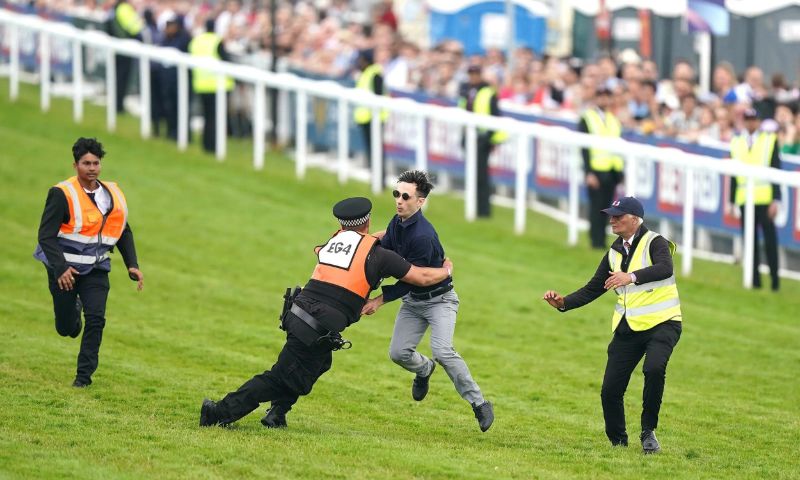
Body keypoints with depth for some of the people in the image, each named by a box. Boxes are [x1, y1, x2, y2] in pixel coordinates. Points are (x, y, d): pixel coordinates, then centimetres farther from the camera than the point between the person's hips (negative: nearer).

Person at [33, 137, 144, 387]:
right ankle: (73, 309, 43)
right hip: (65, 268, -3)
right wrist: (61, 269, -28)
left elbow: (124, 233, 15)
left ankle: (84, 374, 0)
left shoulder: (113, 194, 3)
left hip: (96, 270, 3)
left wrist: (132, 265, 3)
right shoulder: (62, 194, -14)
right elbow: (46, 235, -16)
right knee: (66, 327, 5)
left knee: (96, 319, -12)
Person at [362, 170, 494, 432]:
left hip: (439, 299, -7)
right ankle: (424, 369, 36)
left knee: (442, 351, -25)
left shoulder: (423, 235, -29)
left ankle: (479, 403, -15)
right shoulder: (397, 224, -2)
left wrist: (381, 299, -22)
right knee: (398, 353, 0)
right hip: (413, 301, 7)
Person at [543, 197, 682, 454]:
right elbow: (593, 289, 15)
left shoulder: (655, 243, -9)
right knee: (610, 390, -3)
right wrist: (563, 303, -2)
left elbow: (665, 268, -30)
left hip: (661, 324, -6)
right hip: (627, 328, 6)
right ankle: (618, 442, 17)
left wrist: (631, 276, -45)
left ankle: (648, 431, -14)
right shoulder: (615, 252, 12)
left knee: (654, 369, -31)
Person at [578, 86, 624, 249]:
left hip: (613, 171, 4)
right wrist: (589, 173, -11)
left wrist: (620, 173, 10)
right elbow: (584, 148, -4)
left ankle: (601, 241, 9)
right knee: (596, 208, -4)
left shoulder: (614, 120, 16)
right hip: (596, 170, -4)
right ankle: (597, 241, 1)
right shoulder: (586, 119, 1)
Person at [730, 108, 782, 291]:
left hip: (765, 200, -2)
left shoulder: (770, 140, 4)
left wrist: (776, 200, -7)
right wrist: (731, 201, 10)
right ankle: (755, 280, 7)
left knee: (770, 240, -2)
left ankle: (775, 280, 5)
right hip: (745, 199, 2)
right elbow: (733, 174, 14)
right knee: (750, 242, 3)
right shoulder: (736, 143, 11)